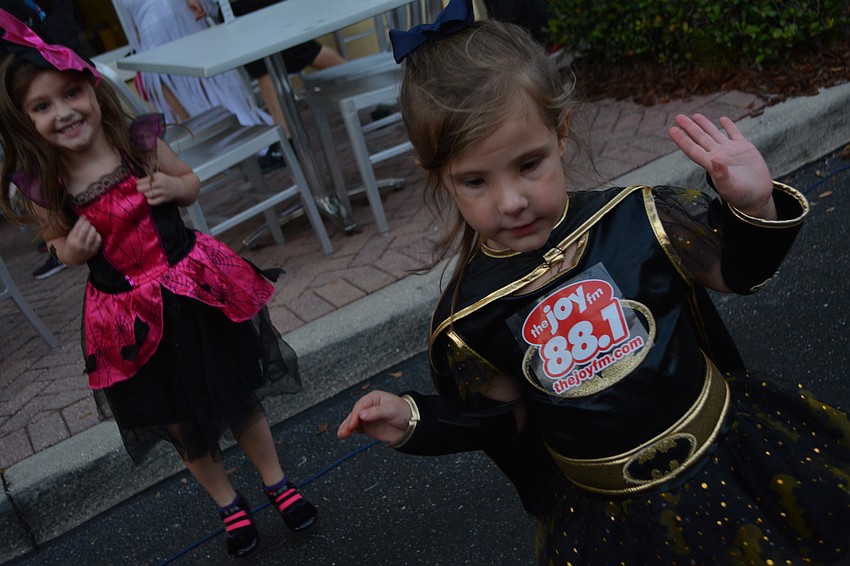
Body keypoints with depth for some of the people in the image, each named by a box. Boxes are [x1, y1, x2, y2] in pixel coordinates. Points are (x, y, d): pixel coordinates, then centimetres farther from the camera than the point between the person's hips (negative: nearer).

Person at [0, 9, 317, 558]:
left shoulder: (139, 140, -12)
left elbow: (192, 181, 5)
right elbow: (56, 241, 7)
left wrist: (173, 188, -16)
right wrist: (71, 251, -15)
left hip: (194, 290, 0)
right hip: (132, 318, 1)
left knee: (239, 397, 15)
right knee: (179, 424, 17)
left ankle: (277, 482, 41)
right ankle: (229, 503, 44)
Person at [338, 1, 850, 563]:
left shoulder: (638, 219, -16)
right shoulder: (469, 317, -15)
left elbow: (736, 270, -2)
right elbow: (505, 416, 0)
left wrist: (755, 206, -21)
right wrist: (417, 420, -13)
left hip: (731, 452, 1)